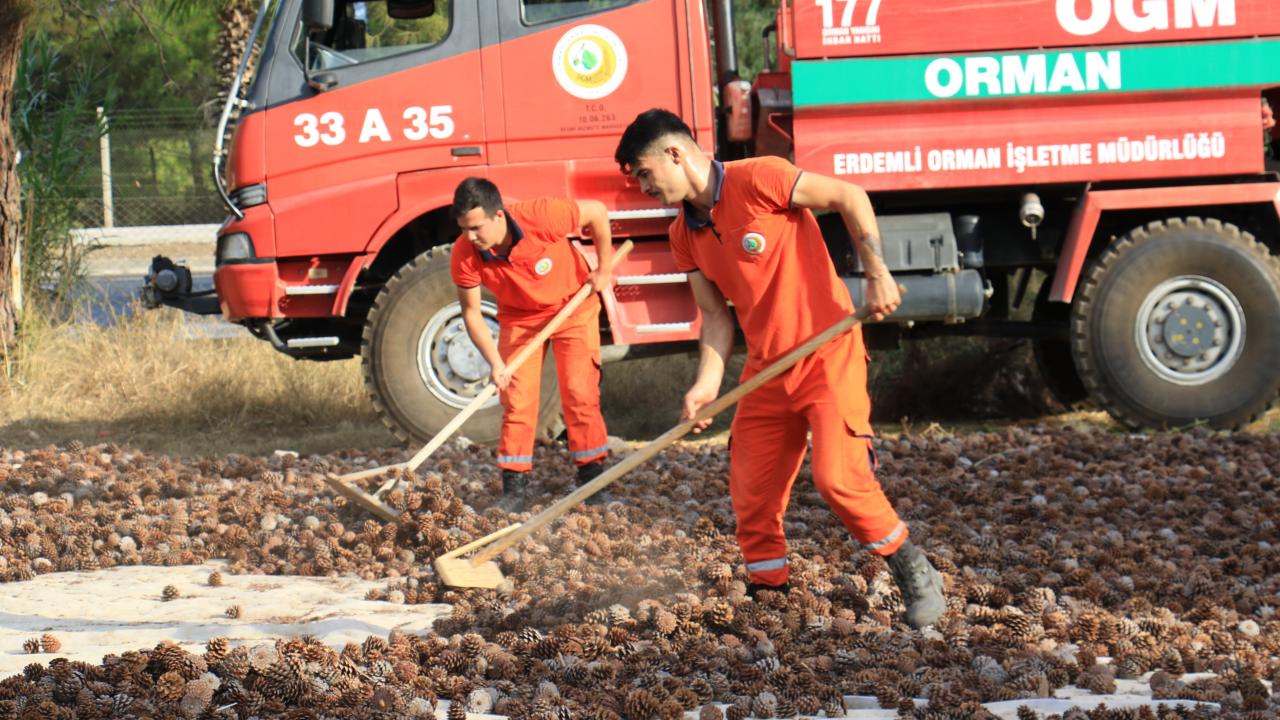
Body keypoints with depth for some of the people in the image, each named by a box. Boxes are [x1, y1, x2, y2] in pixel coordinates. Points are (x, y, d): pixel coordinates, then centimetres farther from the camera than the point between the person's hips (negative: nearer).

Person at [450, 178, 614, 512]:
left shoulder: (542, 217, -36)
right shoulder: (465, 256, -28)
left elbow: (597, 212, -18)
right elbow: (471, 312, -15)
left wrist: (603, 270, -10)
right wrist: (496, 364, -25)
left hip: (572, 306, -2)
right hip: (519, 318, 2)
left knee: (579, 393, -6)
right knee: (516, 398, -5)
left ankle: (592, 477, 3)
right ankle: (515, 486, 0)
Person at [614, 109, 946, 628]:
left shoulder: (757, 181, -14)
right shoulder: (685, 235, 9)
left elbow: (849, 198, -9)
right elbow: (716, 315, 9)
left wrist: (876, 274, -13)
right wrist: (708, 383, -5)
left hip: (827, 353, -7)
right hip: (766, 370, 7)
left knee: (839, 478, -17)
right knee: (750, 492, 3)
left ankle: (914, 574, 0)